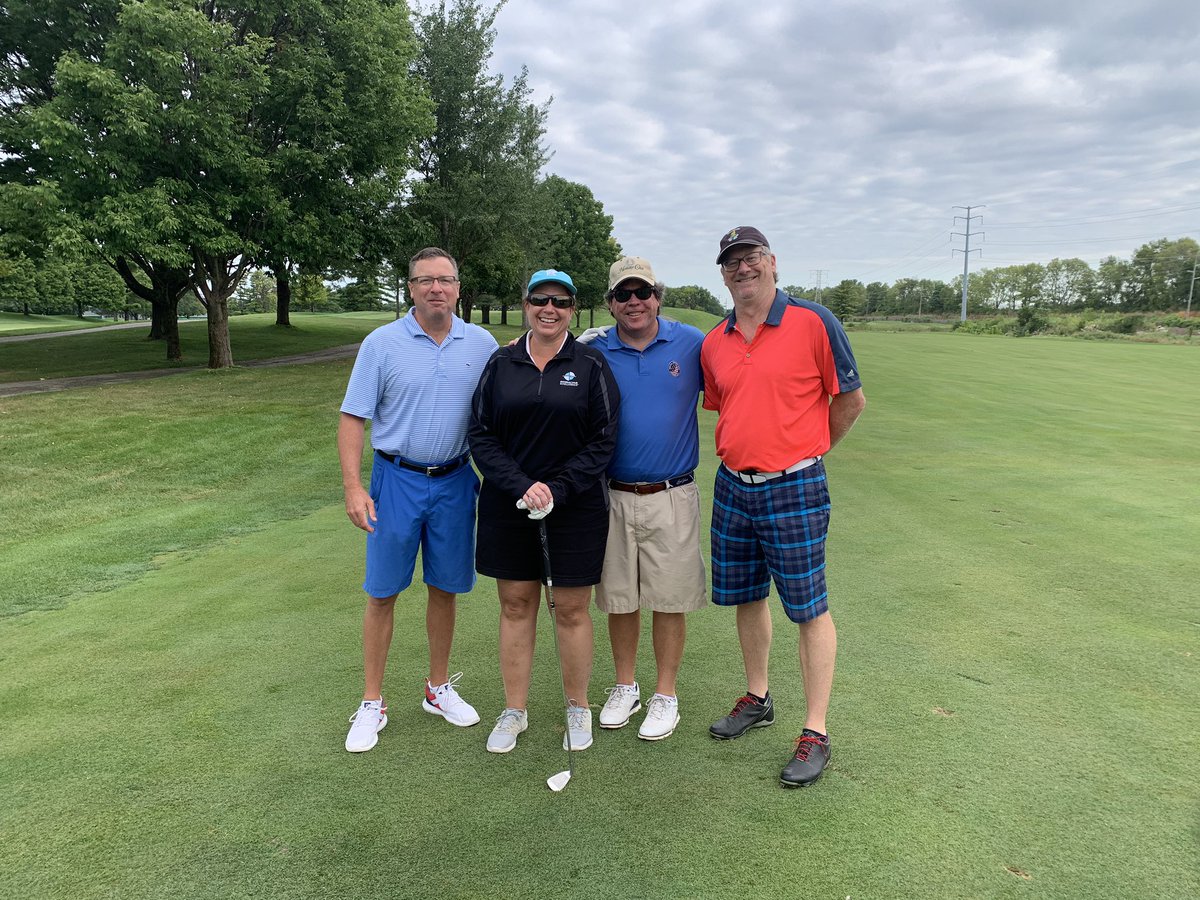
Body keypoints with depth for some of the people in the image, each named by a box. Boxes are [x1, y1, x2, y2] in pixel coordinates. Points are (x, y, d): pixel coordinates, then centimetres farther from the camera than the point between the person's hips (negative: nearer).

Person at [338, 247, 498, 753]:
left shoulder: (481, 344, 2)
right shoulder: (382, 343, -5)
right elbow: (353, 418, -5)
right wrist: (353, 487, -15)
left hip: (455, 482, 2)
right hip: (398, 481, -2)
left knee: (445, 589, 13)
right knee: (382, 593, 4)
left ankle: (439, 689, 30)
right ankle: (372, 703, 19)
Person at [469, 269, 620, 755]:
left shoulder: (591, 365, 0)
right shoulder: (501, 364, 4)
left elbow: (603, 441, -3)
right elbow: (480, 435, 0)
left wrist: (557, 489, -13)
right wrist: (522, 486, -13)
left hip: (576, 507, -2)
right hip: (508, 505, 2)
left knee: (572, 608, 6)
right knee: (515, 606, 10)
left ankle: (578, 708, 25)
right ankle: (514, 710, 25)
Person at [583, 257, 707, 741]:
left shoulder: (692, 343, -1)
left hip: (672, 497, -1)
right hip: (612, 496, 1)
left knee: (669, 600, 7)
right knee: (619, 598, 12)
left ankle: (665, 695, 25)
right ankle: (625, 687, 32)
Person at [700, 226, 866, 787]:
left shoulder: (813, 323, -9)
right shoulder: (713, 343, 7)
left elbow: (851, 400, -2)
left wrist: (806, 450, 6)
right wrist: (743, 454, 13)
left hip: (793, 490, -5)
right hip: (732, 487, 6)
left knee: (809, 609, 3)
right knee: (746, 598, 16)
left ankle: (815, 734, 14)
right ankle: (757, 699, 35)